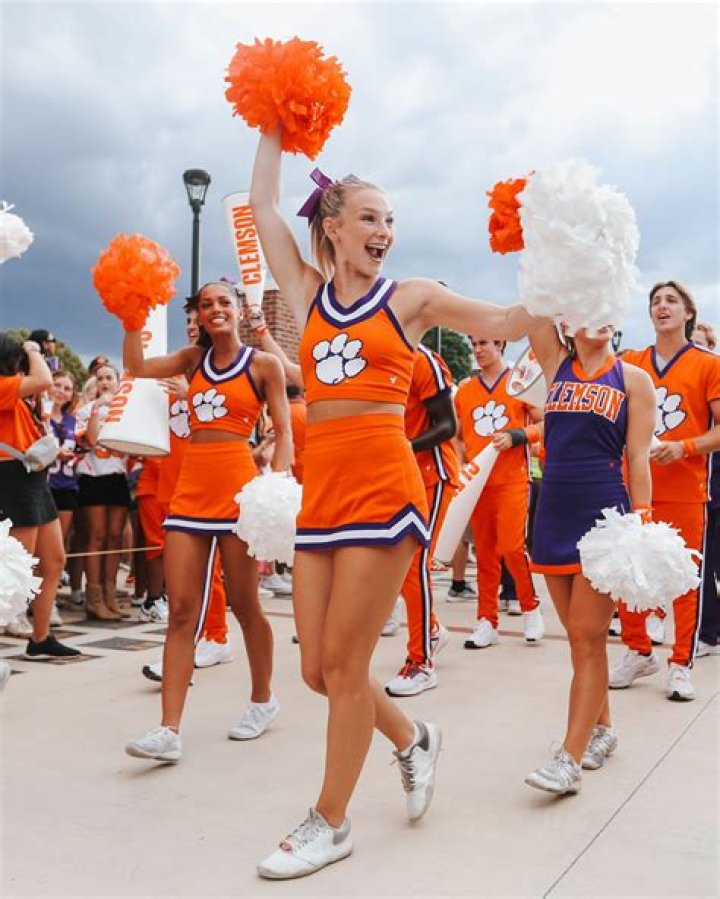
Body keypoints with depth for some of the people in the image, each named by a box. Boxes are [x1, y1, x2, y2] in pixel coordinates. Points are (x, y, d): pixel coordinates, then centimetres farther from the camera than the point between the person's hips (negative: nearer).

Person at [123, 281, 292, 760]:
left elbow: (284, 432, -1)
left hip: (237, 488, -4)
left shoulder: (263, 364, 3)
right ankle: (170, 730, -5)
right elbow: (137, 366, 3)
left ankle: (263, 699, 28)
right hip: (190, 489, 4)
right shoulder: (194, 359, 15)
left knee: (244, 604, 6)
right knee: (181, 609, -3)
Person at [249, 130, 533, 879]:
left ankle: (331, 823, 17)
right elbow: (262, 204, 19)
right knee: (318, 670, 7)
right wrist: (274, 128, 25)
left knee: (343, 663, -1)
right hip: (319, 491, 4)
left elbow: (508, 322, 5)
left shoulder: (413, 297, 7)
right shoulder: (306, 292, 14)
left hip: (384, 486, -4)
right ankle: (412, 740, 36)